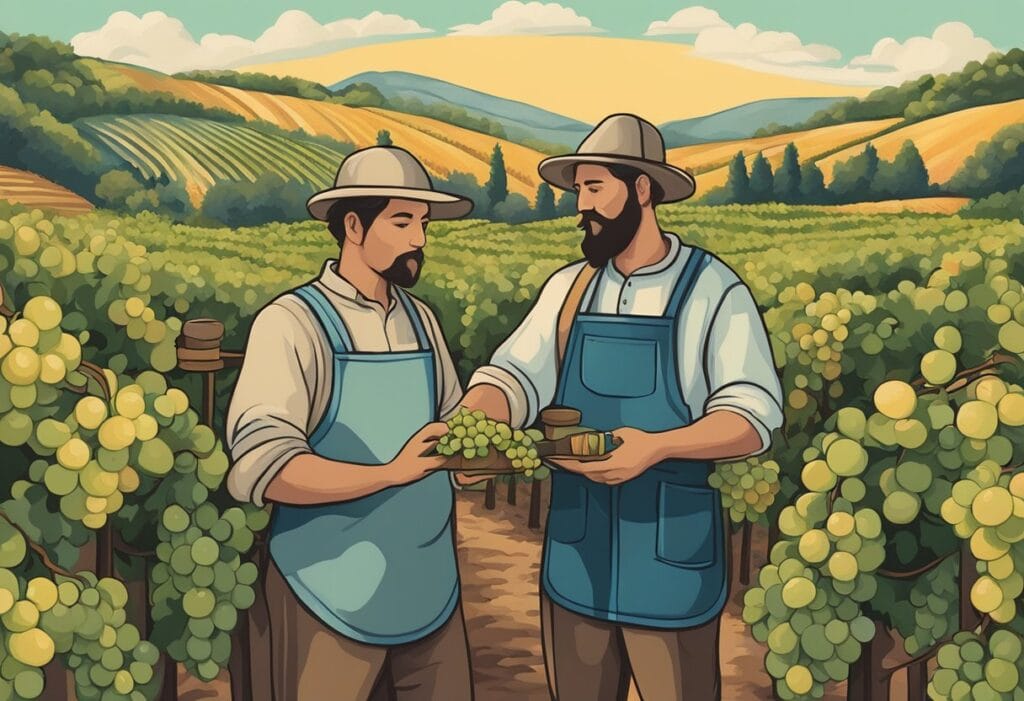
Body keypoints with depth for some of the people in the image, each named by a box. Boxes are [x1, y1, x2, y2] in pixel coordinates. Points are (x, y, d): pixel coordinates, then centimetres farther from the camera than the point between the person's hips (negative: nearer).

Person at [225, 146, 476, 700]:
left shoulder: (421, 320, 7)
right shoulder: (292, 322, -12)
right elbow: (259, 467, -23)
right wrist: (390, 473, -30)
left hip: (430, 592, 6)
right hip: (334, 601, -5)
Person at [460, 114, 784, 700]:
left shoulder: (713, 290, -8)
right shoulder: (568, 288, 6)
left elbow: (754, 416, -14)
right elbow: (517, 374, -1)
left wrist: (655, 446, -30)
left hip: (671, 566, -4)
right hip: (576, 562, 5)